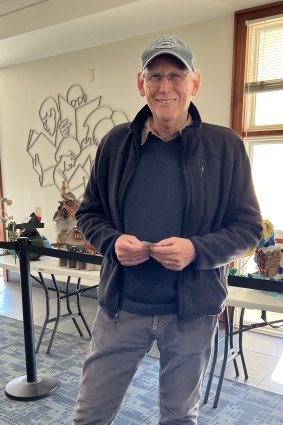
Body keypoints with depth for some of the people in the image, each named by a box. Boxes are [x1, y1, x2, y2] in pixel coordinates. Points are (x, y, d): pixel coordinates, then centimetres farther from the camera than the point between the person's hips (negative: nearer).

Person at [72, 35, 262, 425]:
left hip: (193, 309, -1)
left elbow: (249, 226, -3)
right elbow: (89, 213, 8)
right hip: (121, 305, 2)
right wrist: (112, 242, -14)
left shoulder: (225, 146, -6)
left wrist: (197, 250, -21)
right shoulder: (116, 142, 0)